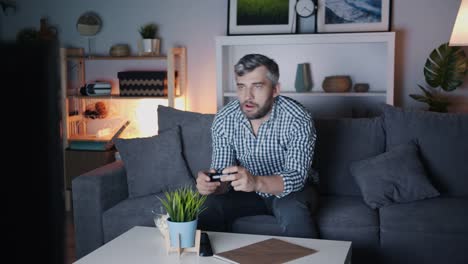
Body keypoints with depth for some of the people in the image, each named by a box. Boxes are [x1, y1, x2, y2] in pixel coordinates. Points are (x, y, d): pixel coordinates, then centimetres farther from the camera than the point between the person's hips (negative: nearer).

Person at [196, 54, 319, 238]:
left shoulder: (297, 119, -25)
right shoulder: (223, 120, -13)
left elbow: (296, 177, -31)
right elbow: (223, 179, -11)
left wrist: (256, 182, -51)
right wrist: (210, 184, -36)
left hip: (290, 190, -3)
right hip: (249, 190, 3)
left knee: (293, 213, -34)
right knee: (208, 207, -21)